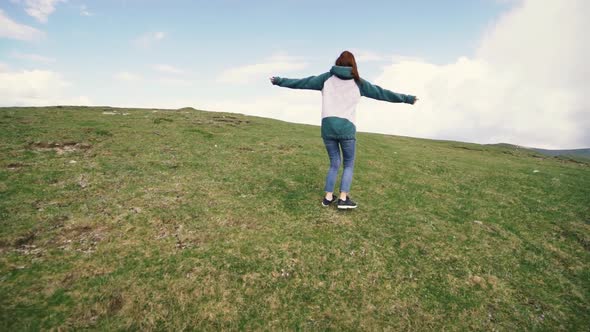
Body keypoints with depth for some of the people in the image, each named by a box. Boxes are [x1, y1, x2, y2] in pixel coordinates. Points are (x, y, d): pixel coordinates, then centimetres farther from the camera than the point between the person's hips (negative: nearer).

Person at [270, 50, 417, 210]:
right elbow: (382, 93, 15)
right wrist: (407, 98, 25)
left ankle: (328, 197, 19)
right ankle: (343, 198, 8)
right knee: (349, 164, 14)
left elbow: (301, 82, 14)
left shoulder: (327, 78, 12)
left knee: (334, 163, 17)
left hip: (327, 127, 2)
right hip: (347, 128, -2)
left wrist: (279, 81, 25)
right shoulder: (358, 82, 10)